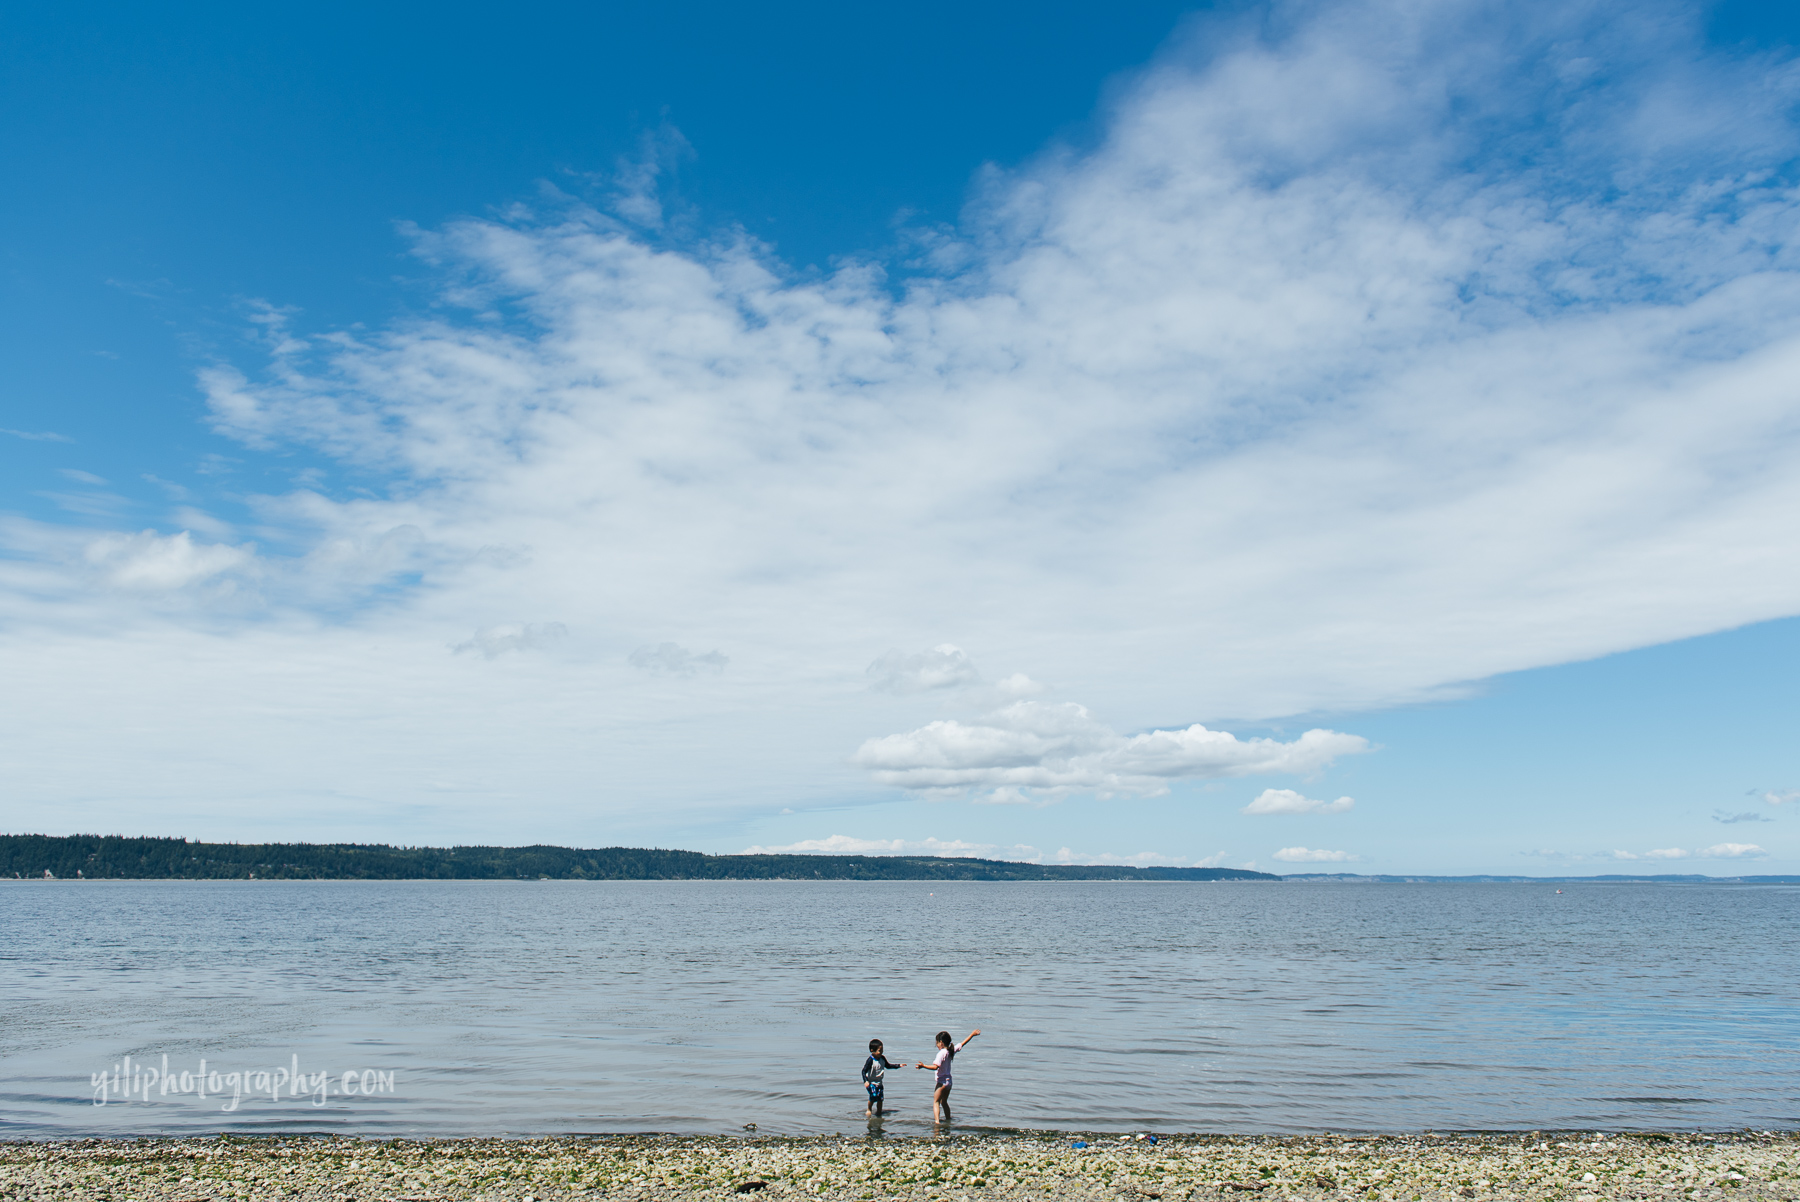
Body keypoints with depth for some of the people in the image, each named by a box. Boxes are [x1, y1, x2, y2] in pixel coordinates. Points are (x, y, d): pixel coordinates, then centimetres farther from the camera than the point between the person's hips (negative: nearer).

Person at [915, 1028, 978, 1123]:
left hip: (942, 1081, -8)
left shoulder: (942, 1053, -18)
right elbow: (962, 1044, 16)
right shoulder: (952, 1050, 4)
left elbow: (936, 1066, -28)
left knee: (936, 1102, -10)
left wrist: (924, 1066, -31)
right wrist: (972, 1035, 26)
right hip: (949, 1081, 8)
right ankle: (948, 1120, 33)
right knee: (944, 1102, 23)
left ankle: (937, 1121, -24)